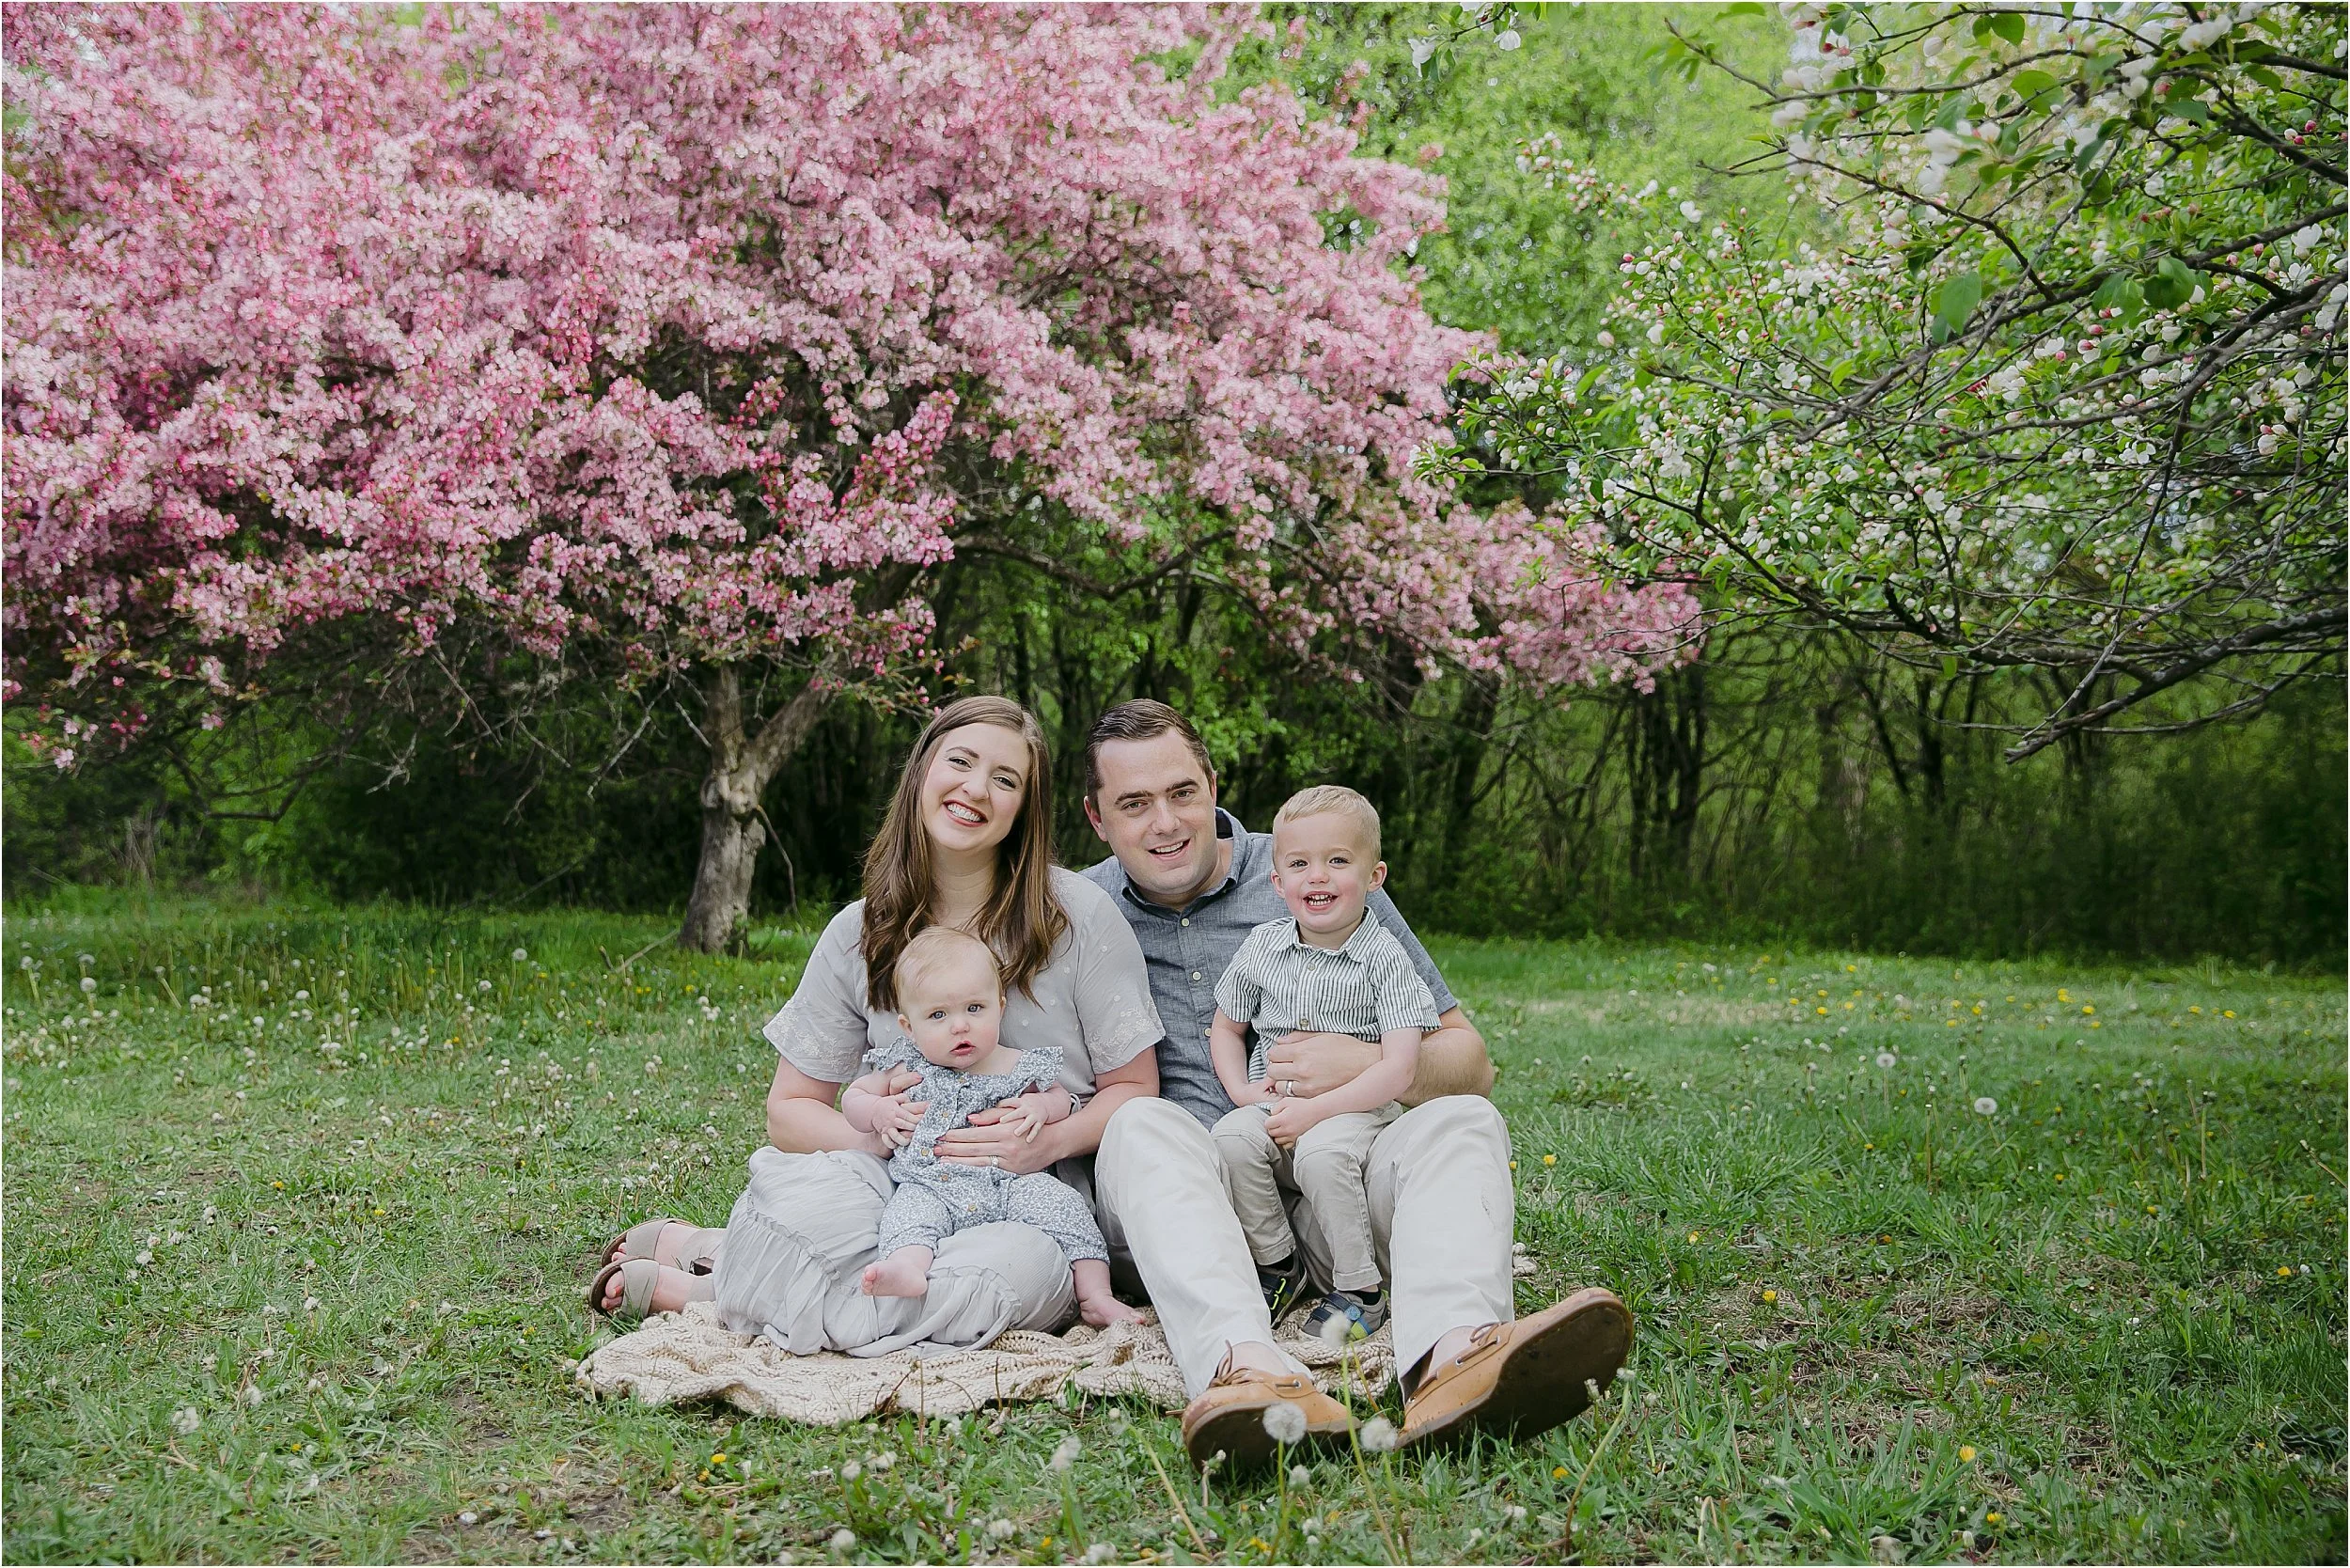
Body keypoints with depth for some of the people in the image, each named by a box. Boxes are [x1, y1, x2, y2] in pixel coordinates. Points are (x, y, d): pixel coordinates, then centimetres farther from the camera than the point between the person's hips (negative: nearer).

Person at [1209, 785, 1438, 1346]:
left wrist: (1316, 1110, -21)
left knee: (1321, 1153, -34)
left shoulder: (1384, 958, -7)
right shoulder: (1261, 947, 6)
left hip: (1356, 1110, -4)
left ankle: (1361, 1289, -16)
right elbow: (1226, 1029, 19)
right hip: (1272, 1106, 4)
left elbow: (1399, 1069, -14)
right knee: (1229, 1140, -26)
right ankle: (1274, 1264, -6)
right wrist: (1243, 1094, 0)